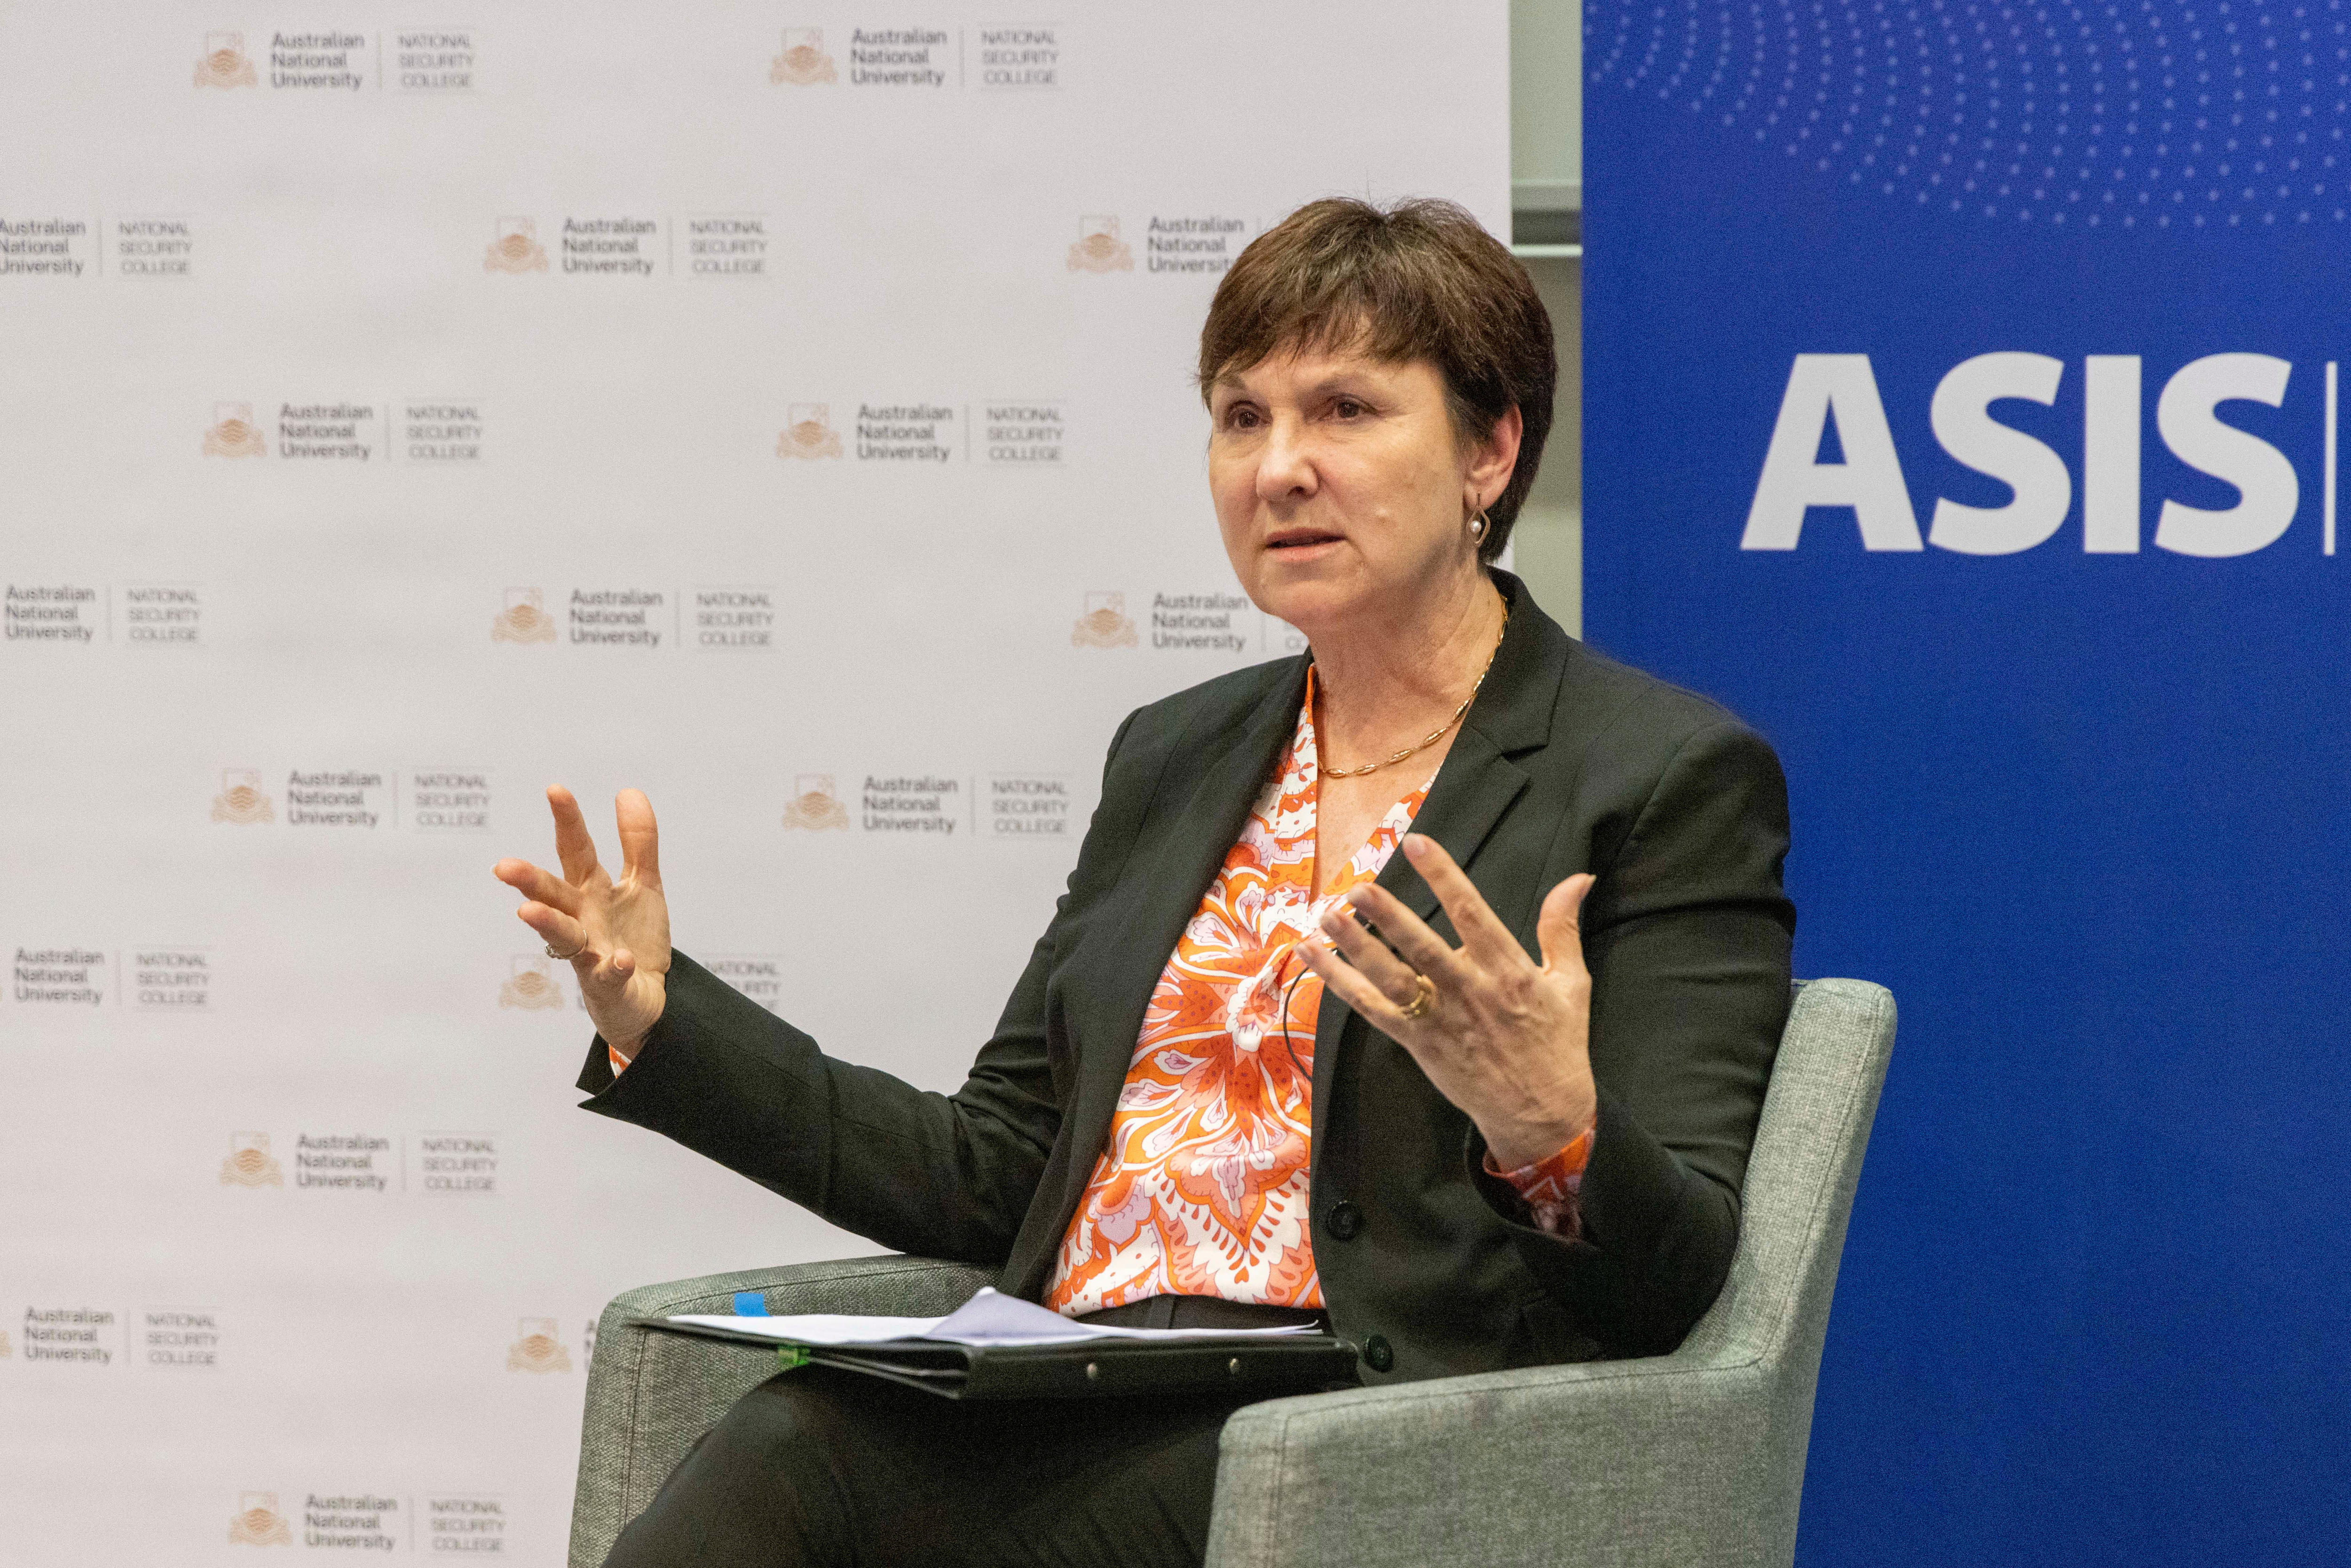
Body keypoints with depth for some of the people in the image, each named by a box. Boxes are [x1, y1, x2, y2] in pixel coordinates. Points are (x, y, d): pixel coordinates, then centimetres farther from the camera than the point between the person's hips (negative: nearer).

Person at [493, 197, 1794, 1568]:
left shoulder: (1670, 778, 2)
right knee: (771, 1458, -28)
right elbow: (995, 1178, 23)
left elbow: (1671, 1282, -6)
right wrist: (659, 1020, 15)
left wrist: (1547, 1132, -28)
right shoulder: (1176, 759, 23)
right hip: (1083, 1422, 6)